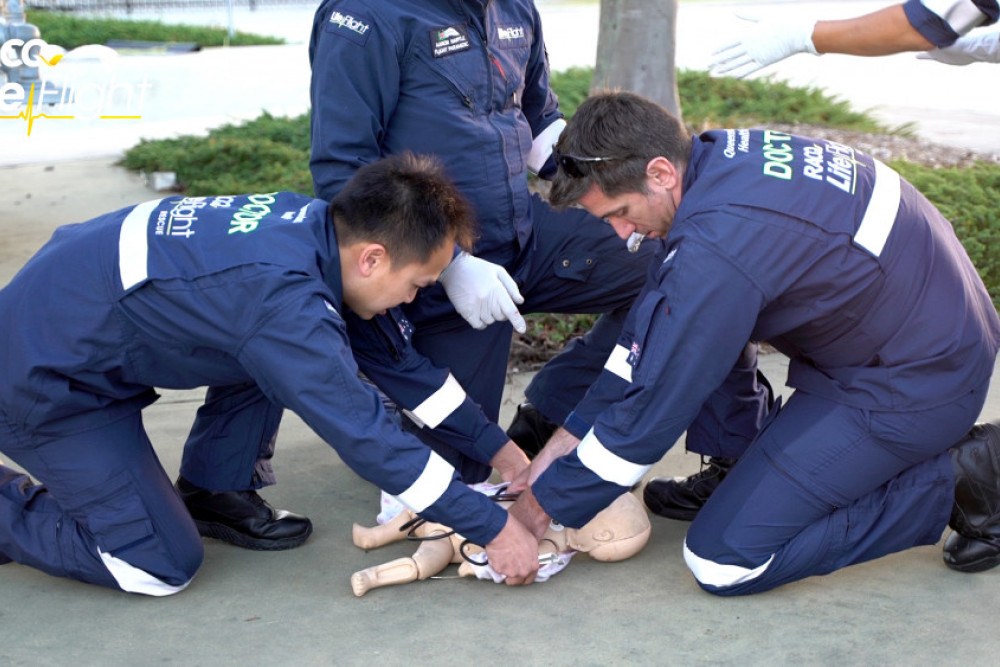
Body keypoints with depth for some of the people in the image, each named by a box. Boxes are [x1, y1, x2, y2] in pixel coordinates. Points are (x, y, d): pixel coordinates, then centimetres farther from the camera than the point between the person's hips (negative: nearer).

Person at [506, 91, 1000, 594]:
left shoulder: (718, 245, -29)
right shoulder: (713, 157, 0)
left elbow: (655, 404, -20)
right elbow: (648, 331, 9)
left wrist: (547, 504, -8)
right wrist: (573, 436, 9)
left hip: (917, 384, -9)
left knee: (722, 562, -8)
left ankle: (958, 481, -4)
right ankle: (733, 470, 16)